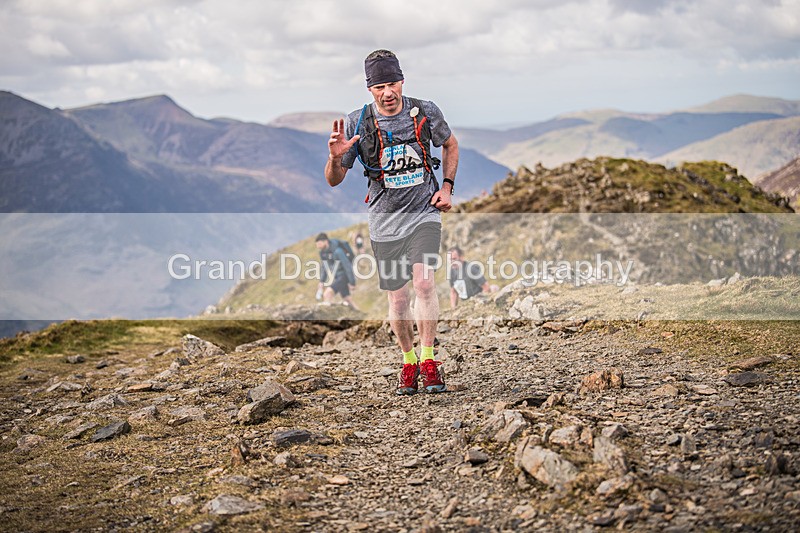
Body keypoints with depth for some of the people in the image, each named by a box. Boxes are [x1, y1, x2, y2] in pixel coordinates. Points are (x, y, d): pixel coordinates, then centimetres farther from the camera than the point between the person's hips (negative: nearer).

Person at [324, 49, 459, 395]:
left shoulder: (426, 112, -6)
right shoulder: (357, 123, -9)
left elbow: (450, 144, 16)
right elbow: (334, 180, -3)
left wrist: (447, 187, 4)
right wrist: (335, 157, -25)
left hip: (424, 212, 0)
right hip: (385, 220, 1)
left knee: (424, 281, -20)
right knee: (397, 298, 6)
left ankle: (428, 360, -8)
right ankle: (408, 362, 26)